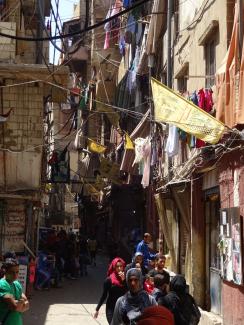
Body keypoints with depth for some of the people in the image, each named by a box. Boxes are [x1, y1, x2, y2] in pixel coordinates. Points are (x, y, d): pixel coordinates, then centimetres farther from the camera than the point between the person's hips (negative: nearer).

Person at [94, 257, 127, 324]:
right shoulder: (109, 280, -8)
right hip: (111, 308, -2)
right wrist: (97, 309, 2)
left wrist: (124, 280, -21)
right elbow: (104, 295, -1)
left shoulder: (125, 278, -2)